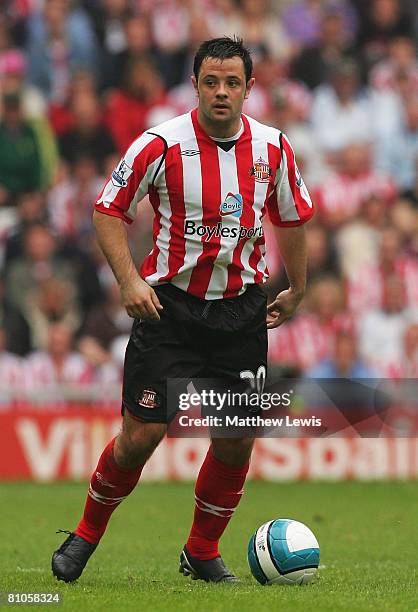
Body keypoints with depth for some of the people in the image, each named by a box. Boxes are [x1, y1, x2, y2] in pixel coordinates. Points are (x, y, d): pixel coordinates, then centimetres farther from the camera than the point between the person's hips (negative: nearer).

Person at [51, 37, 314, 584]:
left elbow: (292, 217, 17)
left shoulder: (273, 148, 0)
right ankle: (87, 534, 15)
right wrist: (129, 280, -13)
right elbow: (108, 211, -3)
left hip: (241, 308, 3)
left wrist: (296, 291, 22)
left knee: (237, 438, 0)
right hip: (169, 305, -3)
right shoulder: (161, 144, -11)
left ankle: (202, 552, 20)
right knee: (142, 434, -7)